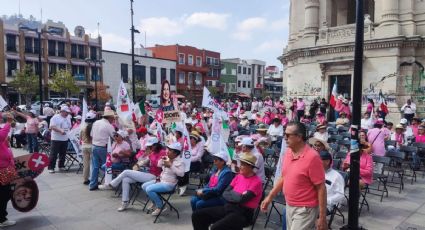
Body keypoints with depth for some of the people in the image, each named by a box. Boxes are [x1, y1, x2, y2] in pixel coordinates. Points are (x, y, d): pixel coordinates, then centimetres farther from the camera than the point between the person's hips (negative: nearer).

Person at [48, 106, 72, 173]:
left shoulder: (68, 118, 14)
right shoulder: (55, 117, -8)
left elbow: (70, 127, 21)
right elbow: (52, 127, -16)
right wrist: (60, 130, -28)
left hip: (65, 139, 6)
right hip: (56, 139, -6)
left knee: (63, 154, 13)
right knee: (53, 154, -2)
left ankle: (61, 166, 23)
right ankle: (51, 167, 5)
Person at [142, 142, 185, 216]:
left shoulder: (180, 161, -18)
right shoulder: (167, 158, 3)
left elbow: (181, 173, -32)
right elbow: (159, 165, 19)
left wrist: (171, 166, -30)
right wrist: (161, 160, -3)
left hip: (169, 184, -9)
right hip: (161, 180, 9)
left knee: (149, 189, -20)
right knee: (144, 186, 9)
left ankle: (160, 206, 0)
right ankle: (155, 202, 24)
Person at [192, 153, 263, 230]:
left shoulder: (256, 181, -12)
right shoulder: (238, 176, 12)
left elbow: (242, 199, -20)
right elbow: (225, 194, 8)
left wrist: (231, 193, -2)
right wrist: (237, 196, -9)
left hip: (243, 214, -8)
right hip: (228, 207, 8)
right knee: (197, 215, -3)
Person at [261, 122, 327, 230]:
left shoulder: (312, 157, -21)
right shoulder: (288, 152, 1)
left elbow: (321, 188, -17)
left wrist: (322, 217, -15)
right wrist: (270, 197, 11)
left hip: (304, 209, -7)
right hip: (289, 206, 7)